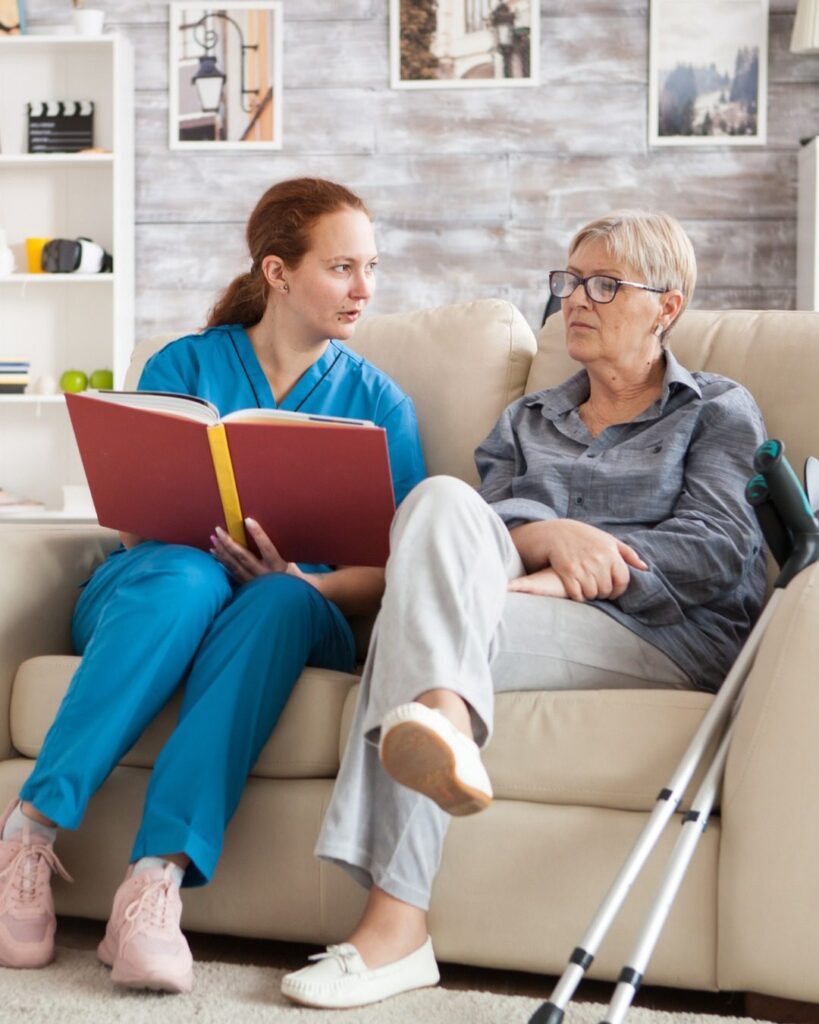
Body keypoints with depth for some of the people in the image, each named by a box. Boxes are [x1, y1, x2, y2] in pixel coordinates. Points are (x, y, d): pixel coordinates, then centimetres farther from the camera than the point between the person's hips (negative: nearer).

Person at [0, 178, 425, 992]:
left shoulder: (379, 403, 12)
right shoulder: (186, 366, 9)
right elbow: (138, 523, 0)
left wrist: (297, 579, -18)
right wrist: (209, 545, -22)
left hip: (294, 615, 1)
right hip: (143, 595, 0)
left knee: (281, 602, -36)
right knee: (186, 577, -37)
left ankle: (158, 878, -47)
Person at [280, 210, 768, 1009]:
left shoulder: (719, 411, 17)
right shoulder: (527, 420, 30)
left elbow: (715, 550, -1)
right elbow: (491, 517, 10)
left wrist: (573, 574, -16)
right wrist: (544, 536, -16)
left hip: (671, 636, -4)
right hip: (530, 600, 4)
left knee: (427, 614, -29)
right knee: (442, 498, -27)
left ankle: (395, 924, -42)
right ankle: (442, 726, -52)